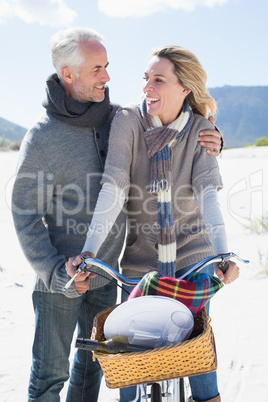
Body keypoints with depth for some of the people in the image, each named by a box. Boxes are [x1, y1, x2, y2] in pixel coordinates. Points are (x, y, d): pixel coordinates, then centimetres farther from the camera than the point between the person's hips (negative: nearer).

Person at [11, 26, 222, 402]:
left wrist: (209, 142, -11)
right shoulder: (43, 137, -16)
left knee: (93, 360, 21)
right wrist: (55, 271, -19)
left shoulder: (118, 118, -2)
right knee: (50, 372, 8)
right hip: (60, 276, -5)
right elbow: (24, 212, -12)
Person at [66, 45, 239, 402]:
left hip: (193, 254, 1)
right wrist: (89, 251, -32)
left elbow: (208, 192, -18)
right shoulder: (127, 121, -11)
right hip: (141, 255, 0)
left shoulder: (200, 129, -7)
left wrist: (223, 253, -32)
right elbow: (113, 188, -20)